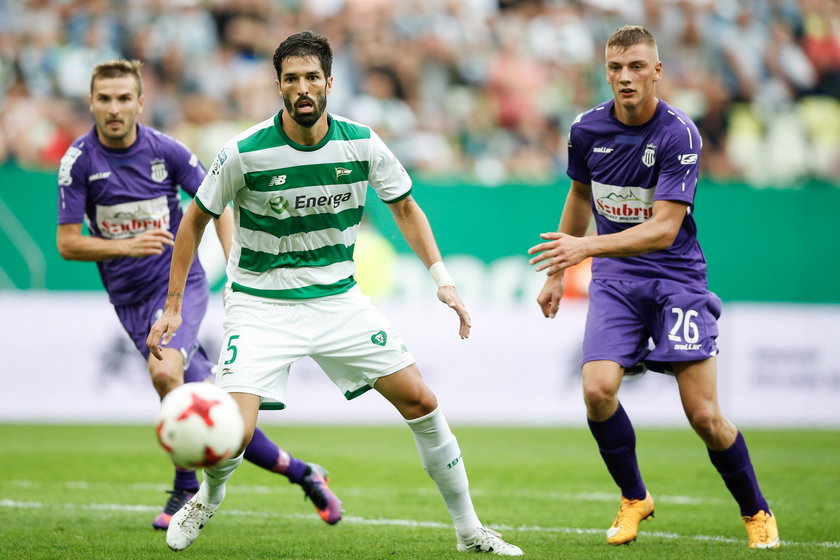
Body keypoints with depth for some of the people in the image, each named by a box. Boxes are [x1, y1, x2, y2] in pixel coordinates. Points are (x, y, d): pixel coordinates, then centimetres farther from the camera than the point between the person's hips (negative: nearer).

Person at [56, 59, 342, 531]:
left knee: (165, 371, -29)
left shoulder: (165, 150, -6)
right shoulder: (79, 162, -8)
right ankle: (300, 473, 15)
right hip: (131, 300, 2)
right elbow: (67, 244, -8)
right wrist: (126, 246, -23)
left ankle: (186, 493, -12)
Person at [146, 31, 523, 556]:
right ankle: (208, 500, 18)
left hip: (338, 297, 3)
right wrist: (174, 305, -2)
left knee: (421, 401, -1)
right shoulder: (245, 152, -17)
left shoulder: (361, 143, -8)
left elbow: (405, 207, 9)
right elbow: (196, 219, -2)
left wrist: (443, 278, -2)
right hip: (262, 304, -3)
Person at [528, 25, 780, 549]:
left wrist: (585, 248, -33)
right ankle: (635, 499, 6)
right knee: (598, 390, -19)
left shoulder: (679, 134, -16)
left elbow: (664, 229, -23)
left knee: (704, 414, -9)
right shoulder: (587, 130, 0)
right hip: (615, 278, 4)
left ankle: (757, 511, 16)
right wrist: (557, 274, 24)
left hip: (675, 276, -3)